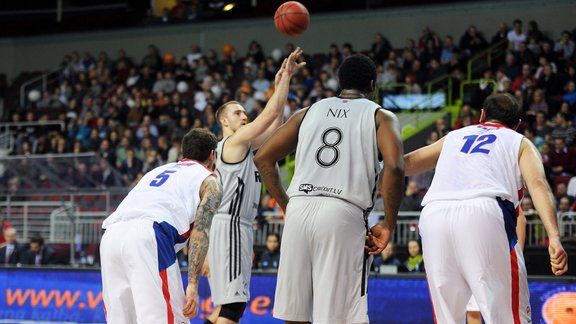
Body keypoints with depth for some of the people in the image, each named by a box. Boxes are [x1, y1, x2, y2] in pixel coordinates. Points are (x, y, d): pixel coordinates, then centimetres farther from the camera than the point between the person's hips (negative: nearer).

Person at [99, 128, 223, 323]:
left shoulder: (158, 171, 38)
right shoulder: (209, 180, 19)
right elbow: (200, 231, 4)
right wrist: (193, 284, -3)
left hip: (111, 234, 6)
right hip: (148, 236, -6)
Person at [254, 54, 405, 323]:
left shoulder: (309, 112, 22)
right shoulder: (381, 116, 12)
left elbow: (263, 158, 17)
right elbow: (394, 167, -7)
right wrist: (388, 225, 0)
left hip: (298, 210, 3)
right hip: (344, 214, -3)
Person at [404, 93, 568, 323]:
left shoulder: (453, 137, 34)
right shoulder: (520, 143, 24)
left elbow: (404, 163, 29)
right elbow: (538, 184, 5)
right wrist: (554, 238, -6)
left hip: (433, 214, 3)